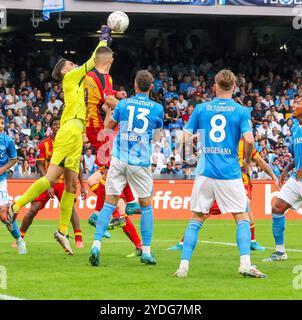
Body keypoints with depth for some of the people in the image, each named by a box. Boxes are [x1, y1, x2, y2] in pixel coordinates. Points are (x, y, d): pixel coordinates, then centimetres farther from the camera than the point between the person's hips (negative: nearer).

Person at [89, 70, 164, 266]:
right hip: (141, 162, -1)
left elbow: (109, 126, 18)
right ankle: (146, 251, 10)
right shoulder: (157, 108, 2)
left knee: (109, 203, 2)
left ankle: (96, 245, -11)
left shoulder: (123, 104, 3)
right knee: (146, 206, 12)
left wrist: (107, 111, 37)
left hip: (119, 160, 1)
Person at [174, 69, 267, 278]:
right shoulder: (241, 111, -1)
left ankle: (184, 266, 1)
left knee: (196, 220, 9)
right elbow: (249, 140, -12)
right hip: (230, 174, -2)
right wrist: (247, 161, 5)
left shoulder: (201, 109, 5)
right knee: (242, 218, 6)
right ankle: (245, 264, -9)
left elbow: (185, 138, 4)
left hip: (205, 173, 2)